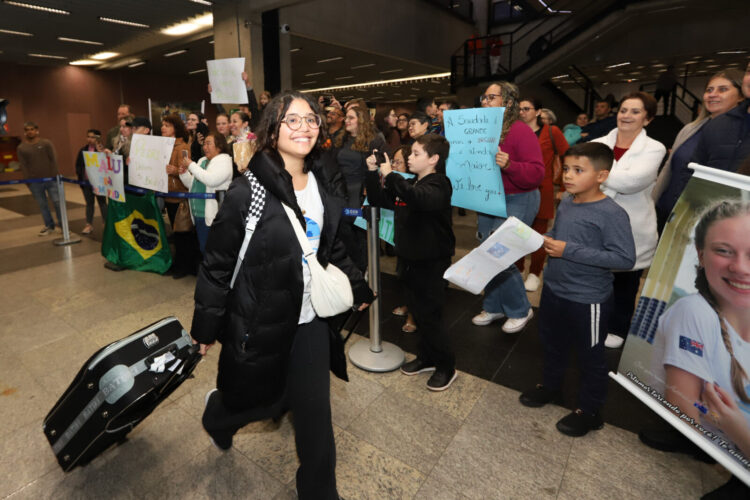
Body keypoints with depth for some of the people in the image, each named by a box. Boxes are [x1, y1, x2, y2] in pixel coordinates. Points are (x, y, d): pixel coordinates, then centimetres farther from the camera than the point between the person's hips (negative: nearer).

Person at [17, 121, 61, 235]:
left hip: (50, 179, -1)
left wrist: (54, 176, -8)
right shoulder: (21, 148, 6)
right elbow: (23, 166, 4)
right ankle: (49, 226, 15)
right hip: (34, 182, 2)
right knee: (42, 205, 6)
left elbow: (53, 160, 0)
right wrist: (28, 181, -3)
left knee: (57, 201, -2)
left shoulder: (46, 143, 3)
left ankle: (62, 224, 10)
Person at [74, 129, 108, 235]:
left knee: (102, 202, 5)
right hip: (86, 181, 5)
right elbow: (78, 165, 12)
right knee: (89, 203, 12)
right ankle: (89, 225, 19)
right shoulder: (83, 150, 7)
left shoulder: (101, 150, -8)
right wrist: (80, 176, 0)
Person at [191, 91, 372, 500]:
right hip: (258, 322, -4)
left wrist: (359, 290, 14)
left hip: (310, 318, 4)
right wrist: (206, 326, -8)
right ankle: (217, 414, 57)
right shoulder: (247, 191, -17)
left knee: (315, 412, 9)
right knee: (259, 400, 18)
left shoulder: (322, 187, 2)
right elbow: (217, 263, -13)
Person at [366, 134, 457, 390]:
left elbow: (421, 198, -39)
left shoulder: (439, 184, -15)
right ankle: (427, 357, 35)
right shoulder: (409, 184, 12)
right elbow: (378, 200, 12)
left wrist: (390, 175, -36)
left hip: (432, 262, -8)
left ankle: (446, 366, 19)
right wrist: (373, 172, 0)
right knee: (418, 312, 17)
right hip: (410, 259, 8)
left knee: (430, 316, 1)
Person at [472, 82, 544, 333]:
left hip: (517, 202, -7)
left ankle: (520, 310, 14)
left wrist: (509, 165, -34)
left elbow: (537, 173, -19)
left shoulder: (521, 131, -12)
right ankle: (493, 307, 29)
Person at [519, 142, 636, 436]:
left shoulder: (611, 214, -21)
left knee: (590, 356, 13)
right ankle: (550, 386, 49)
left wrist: (569, 251, -27)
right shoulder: (565, 205, 1)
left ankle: (589, 411, 33)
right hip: (553, 290, 7)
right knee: (551, 343, 24)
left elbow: (625, 258, -26)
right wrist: (543, 239, -6)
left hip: (588, 300, -7)